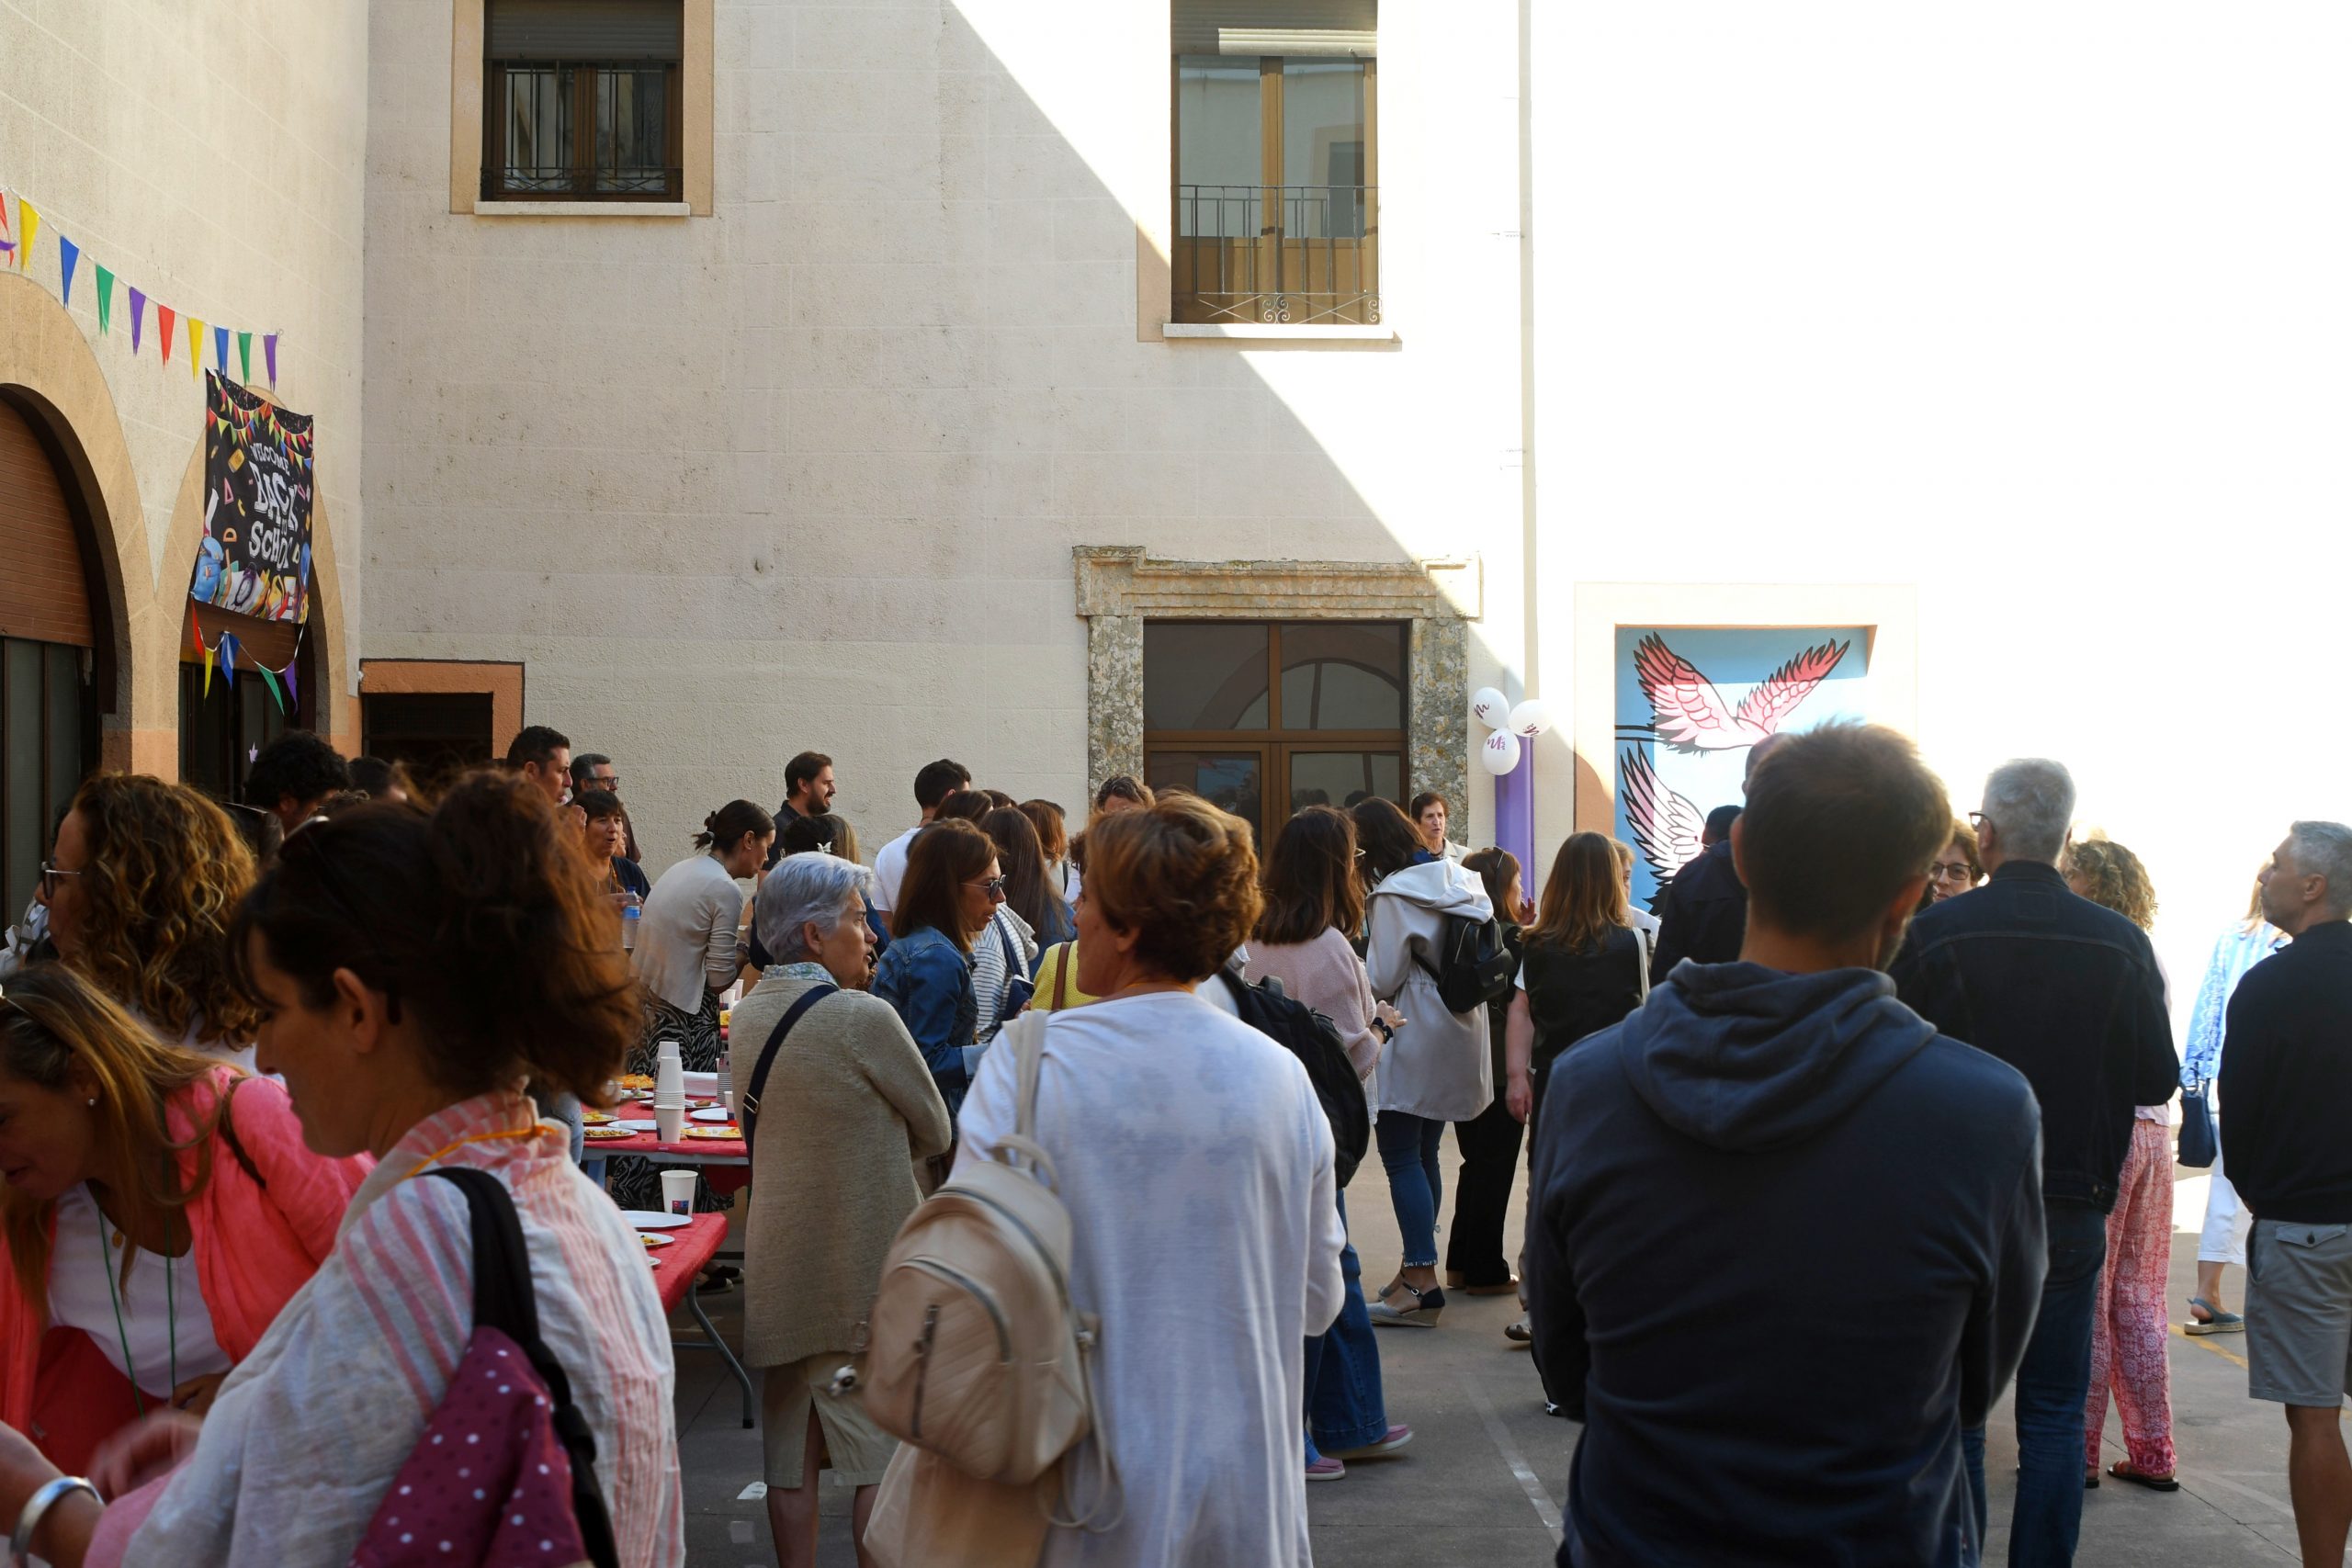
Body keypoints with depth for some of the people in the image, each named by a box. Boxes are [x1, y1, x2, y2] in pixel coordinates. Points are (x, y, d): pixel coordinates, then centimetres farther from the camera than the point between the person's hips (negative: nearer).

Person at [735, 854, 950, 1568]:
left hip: (778, 1263, 7)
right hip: (866, 1270, -6)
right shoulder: (863, 1016, -17)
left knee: (790, 1452, 13)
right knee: (883, 1454, 5)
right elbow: (935, 1132, -7)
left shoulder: (748, 1014, 5)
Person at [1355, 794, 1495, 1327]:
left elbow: (1382, 979, -15)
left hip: (1413, 1040, -9)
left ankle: (1421, 1281, -10)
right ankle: (1419, 1267, 22)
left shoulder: (1393, 895, -16)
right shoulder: (1457, 881, 10)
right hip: (1457, 1037, 9)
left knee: (1400, 1155, -6)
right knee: (1423, 1153, 15)